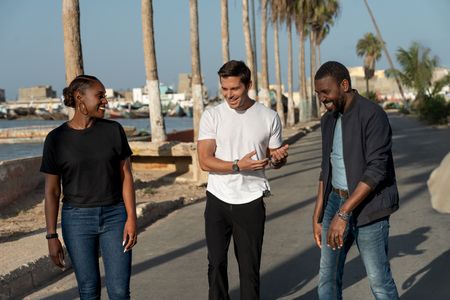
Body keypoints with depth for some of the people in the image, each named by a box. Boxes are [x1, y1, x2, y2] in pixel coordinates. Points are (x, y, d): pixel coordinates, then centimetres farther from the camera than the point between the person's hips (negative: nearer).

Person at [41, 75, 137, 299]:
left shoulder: (113, 130, 0)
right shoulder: (56, 139, -3)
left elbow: (126, 176, 1)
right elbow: (52, 190, 0)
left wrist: (131, 218, -8)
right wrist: (51, 236, -2)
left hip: (114, 216, 1)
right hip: (77, 219, 0)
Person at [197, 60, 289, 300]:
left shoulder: (269, 117, 2)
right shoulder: (212, 116, -1)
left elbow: (274, 159, 11)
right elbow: (205, 161, -7)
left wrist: (278, 158, -14)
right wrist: (238, 166, -21)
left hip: (251, 202, 0)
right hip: (218, 200, 0)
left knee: (249, 265, 5)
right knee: (216, 262, 6)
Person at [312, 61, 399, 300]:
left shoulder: (372, 115, -16)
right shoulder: (329, 119, 9)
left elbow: (376, 170, -23)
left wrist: (342, 214, -26)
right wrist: (317, 217, 13)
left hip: (368, 207, -7)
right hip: (336, 201, 7)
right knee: (328, 275, 9)